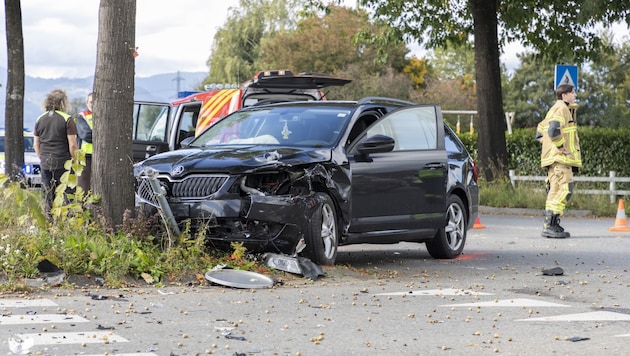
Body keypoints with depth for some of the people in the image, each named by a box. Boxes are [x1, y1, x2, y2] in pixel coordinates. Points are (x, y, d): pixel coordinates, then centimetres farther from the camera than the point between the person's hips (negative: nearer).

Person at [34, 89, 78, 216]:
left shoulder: (40, 119, 8)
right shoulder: (67, 119, -8)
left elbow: (36, 144, 14)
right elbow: (72, 145, -10)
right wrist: (75, 160, 2)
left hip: (45, 164, 5)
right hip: (63, 163, -5)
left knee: (48, 197, 10)